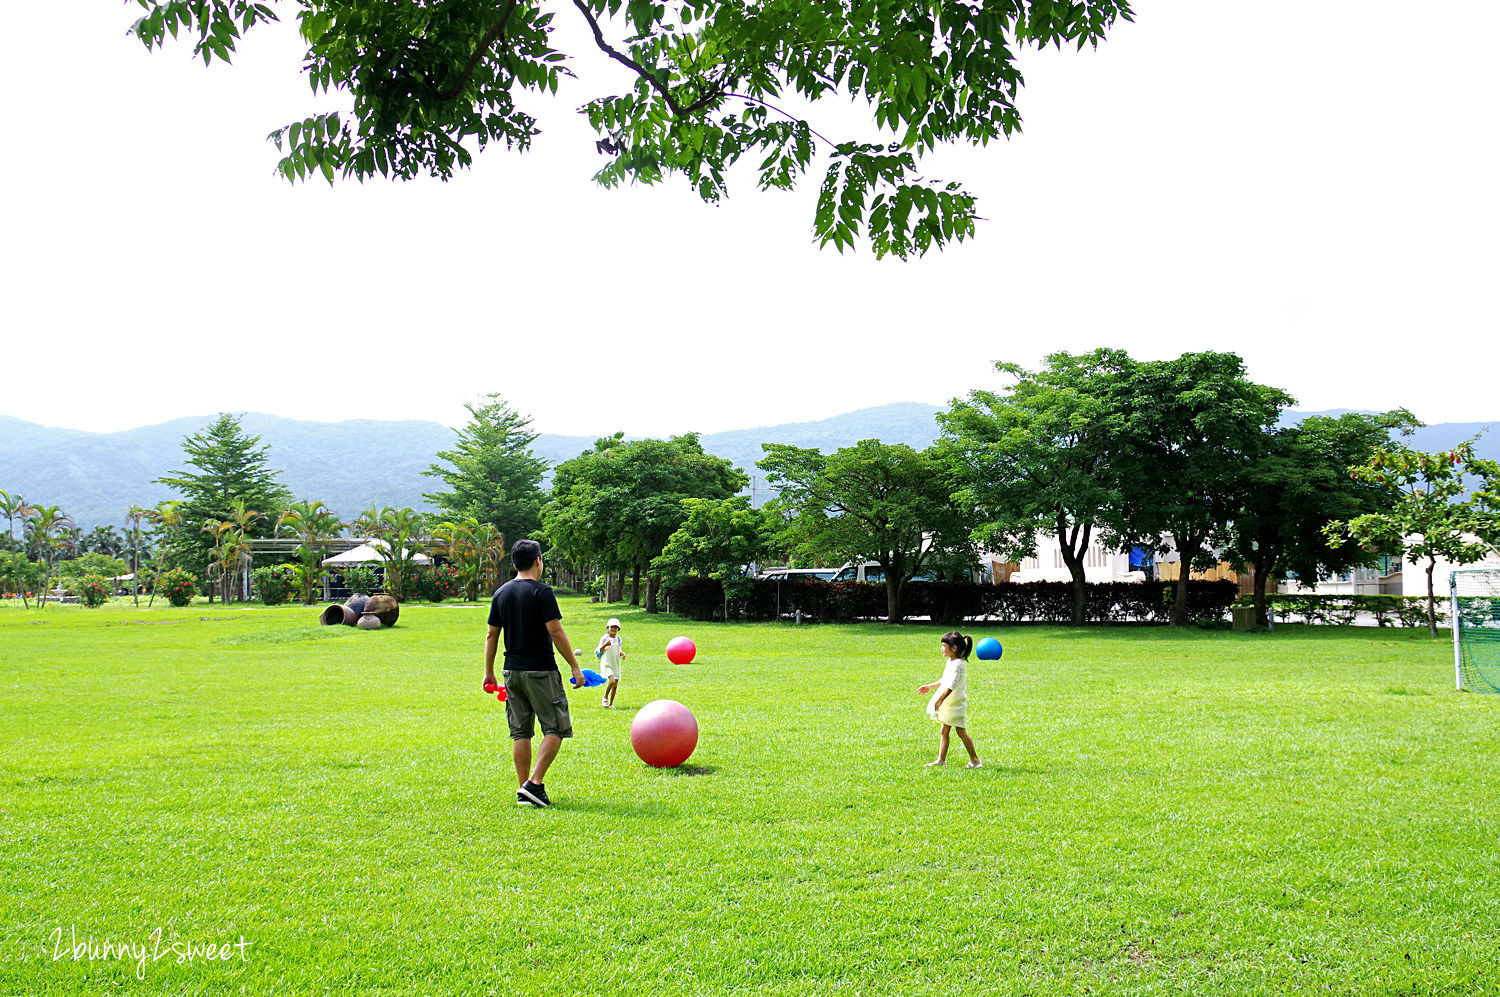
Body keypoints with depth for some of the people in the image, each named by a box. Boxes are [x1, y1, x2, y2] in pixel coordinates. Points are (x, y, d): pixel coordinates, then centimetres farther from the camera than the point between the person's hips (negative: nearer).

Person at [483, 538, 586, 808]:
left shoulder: (501, 593, 9)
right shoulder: (541, 591, -10)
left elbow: (492, 636, 12)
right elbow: (555, 632, -14)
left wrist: (489, 672, 20)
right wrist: (575, 667, -8)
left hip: (512, 672, 6)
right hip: (541, 671, -6)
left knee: (520, 732, 10)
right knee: (556, 728, 2)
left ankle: (524, 791, 11)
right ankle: (535, 783, -9)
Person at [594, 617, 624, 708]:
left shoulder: (619, 639, 8)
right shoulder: (605, 638, -4)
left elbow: (619, 650, 13)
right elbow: (599, 651, -3)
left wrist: (622, 653, -9)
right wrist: (605, 645, -20)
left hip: (616, 664, 5)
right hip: (606, 664, -5)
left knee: (615, 685, 3)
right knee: (612, 681, -24)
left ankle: (611, 704, 15)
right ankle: (605, 697, -1)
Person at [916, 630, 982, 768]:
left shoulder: (957, 664, -22)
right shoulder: (950, 661, 9)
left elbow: (951, 685, -31)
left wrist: (940, 700, -36)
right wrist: (930, 687, 26)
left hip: (956, 703, -9)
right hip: (947, 704, 9)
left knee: (961, 731, -1)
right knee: (944, 731, 11)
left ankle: (974, 759, 10)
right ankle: (941, 759, 17)